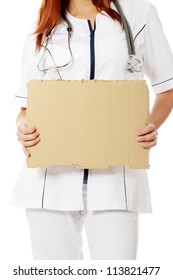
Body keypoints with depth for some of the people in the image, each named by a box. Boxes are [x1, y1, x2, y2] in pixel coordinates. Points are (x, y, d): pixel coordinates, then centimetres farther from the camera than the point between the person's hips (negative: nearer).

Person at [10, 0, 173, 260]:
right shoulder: (42, 29, 14)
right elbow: (26, 105, 14)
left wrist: (152, 127, -8)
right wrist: (23, 129, -10)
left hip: (115, 177, -1)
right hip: (51, 177, 2)